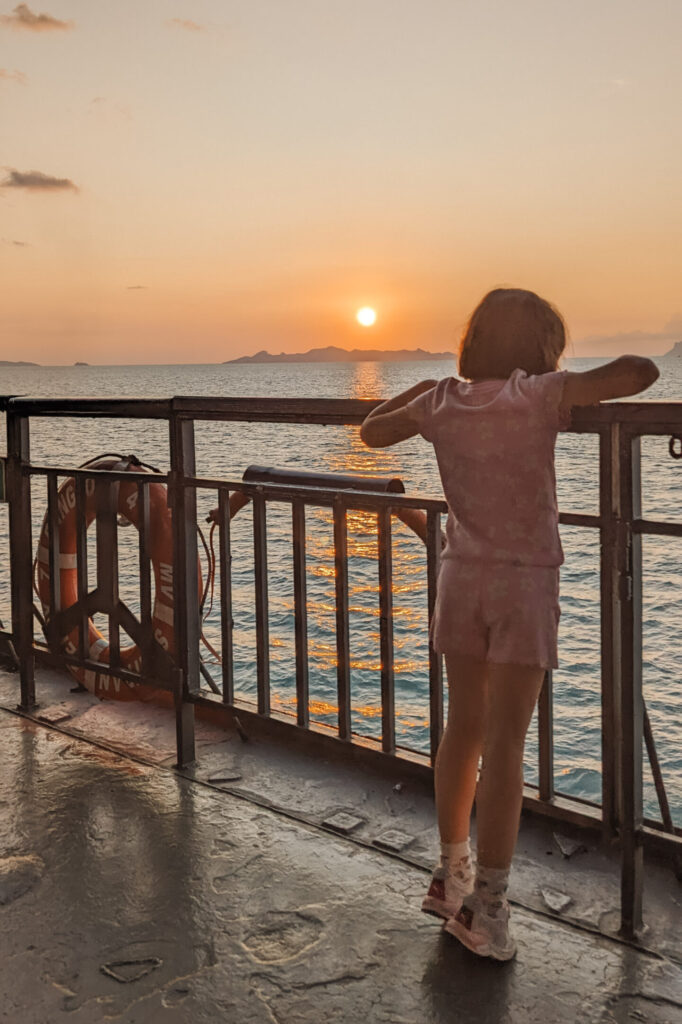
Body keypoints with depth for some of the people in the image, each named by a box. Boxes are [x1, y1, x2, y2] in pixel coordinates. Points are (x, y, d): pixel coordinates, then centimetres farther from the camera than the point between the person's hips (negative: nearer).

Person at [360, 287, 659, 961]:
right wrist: (590, 389, 4)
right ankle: (484, 906, 5)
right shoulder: (539, 395, -11)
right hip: (525, 581, -5)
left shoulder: (442, 403, 2)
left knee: (464, 729, 16)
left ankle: (452, 875, 28)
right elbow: (641, 372, -15)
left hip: (461, 576, 5)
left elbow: (371, 431, 17)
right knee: (504, 743, 0)